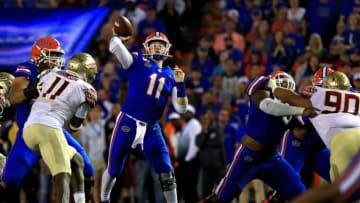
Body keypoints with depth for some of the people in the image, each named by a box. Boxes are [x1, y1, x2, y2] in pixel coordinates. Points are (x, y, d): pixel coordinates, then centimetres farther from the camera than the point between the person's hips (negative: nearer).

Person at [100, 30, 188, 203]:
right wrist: (117, 34, 2)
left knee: (166, 172, -4)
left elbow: (180, 108, 8)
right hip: (127, 124, -3)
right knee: (114, 169, 7)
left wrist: (180, 84, -3)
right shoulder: (138, 62, 1)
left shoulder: (170, 75, 12)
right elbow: (115, 48, -16)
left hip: (151, 129, 3)